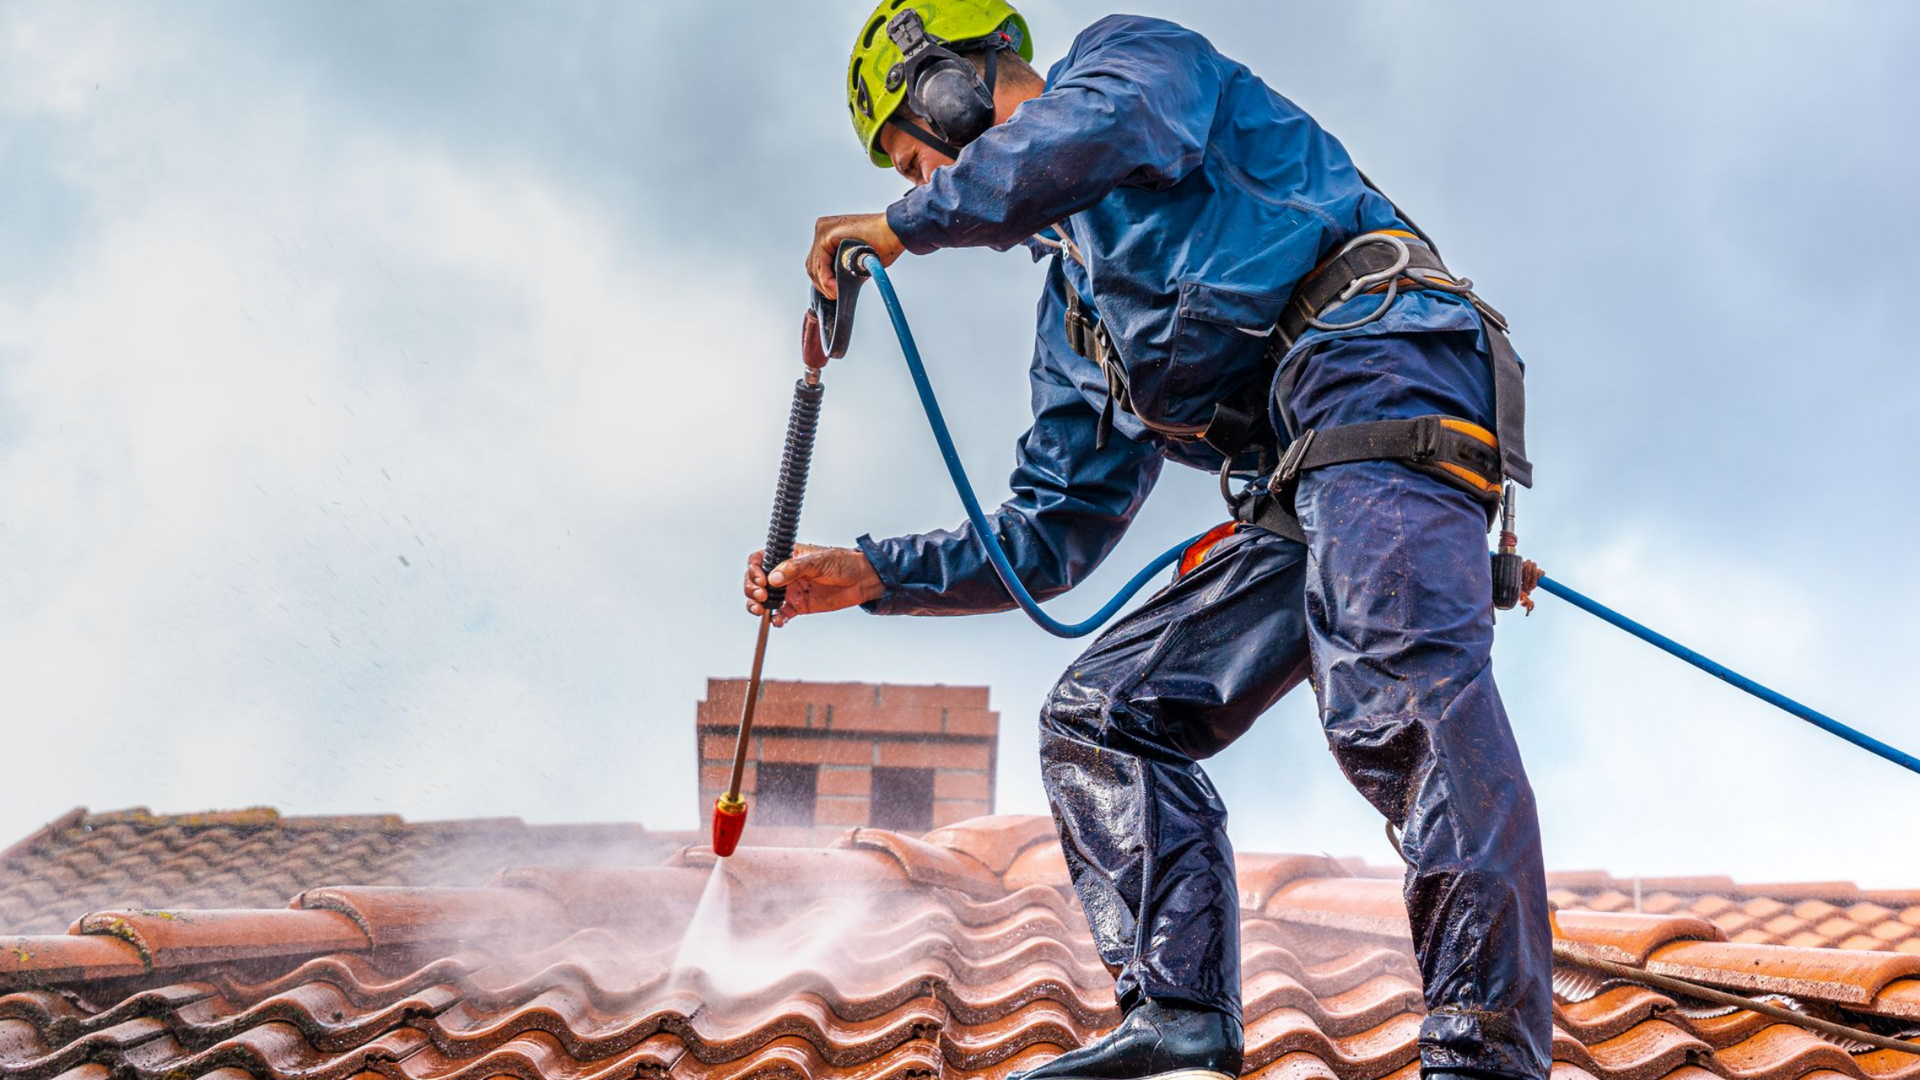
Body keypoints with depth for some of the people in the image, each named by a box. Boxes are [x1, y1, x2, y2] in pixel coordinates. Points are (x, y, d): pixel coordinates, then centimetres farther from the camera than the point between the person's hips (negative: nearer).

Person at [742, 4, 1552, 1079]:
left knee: (1396, 690, -31)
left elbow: (1111, 122, -15)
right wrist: (865, 574, 23)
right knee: (1102, 717, 6)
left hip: (1378, 355, -9)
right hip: (1305, 491, 9)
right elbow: (1049, 538, 30)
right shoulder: (1075, 314, 32)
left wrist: (907, 223, -6)